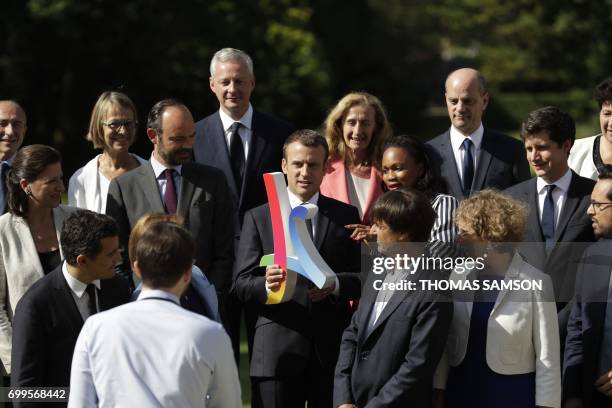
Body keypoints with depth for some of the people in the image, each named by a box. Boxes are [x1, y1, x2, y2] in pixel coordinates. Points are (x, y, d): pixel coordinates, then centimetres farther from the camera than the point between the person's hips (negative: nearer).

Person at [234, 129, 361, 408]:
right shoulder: (257, 218, 8)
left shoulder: (346, 216, 12)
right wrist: (267, 286, -21)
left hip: (332, 350, 1)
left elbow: (363, 277, 6)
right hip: (277, 351, -1)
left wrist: (336, 285, -15)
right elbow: (242, 285, 1)